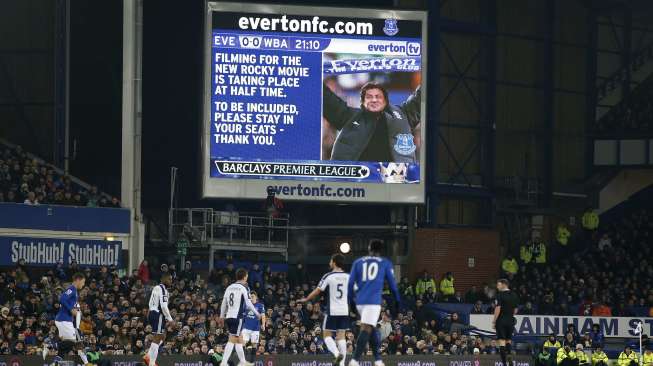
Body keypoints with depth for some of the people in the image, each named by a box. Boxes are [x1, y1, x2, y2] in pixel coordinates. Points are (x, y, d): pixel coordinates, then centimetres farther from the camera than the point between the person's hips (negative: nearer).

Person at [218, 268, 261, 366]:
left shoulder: (230, 287, 13)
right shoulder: (244, 288, -7)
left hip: (228, 317, 8)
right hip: (237, 317, -8)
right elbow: (248, 303, -9)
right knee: (232, 340, -9)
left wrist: (222, 317, 25)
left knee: (239, 339, 17)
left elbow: (223, 303, 17)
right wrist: (257, 313, 4)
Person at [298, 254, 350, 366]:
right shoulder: (348, 277, 4)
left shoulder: (329, 276, -7)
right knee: (341, 336, 7)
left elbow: (317, 291, -2)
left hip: (332, 311, -4)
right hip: (344, 311, 4)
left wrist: (305, 299, 12)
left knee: (327, 335, 5)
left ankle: (337, 354, -20)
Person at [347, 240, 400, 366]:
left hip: (360, 301, 4)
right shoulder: (386, 263, 10)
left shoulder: (358, 262, 15)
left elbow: (351, 282, 10)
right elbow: (392, 283, 12)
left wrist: (351, 299, 17)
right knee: (366, 330, -11)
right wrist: (397, 300, 23)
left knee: (371, 329, 18)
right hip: (373, 301, -4)